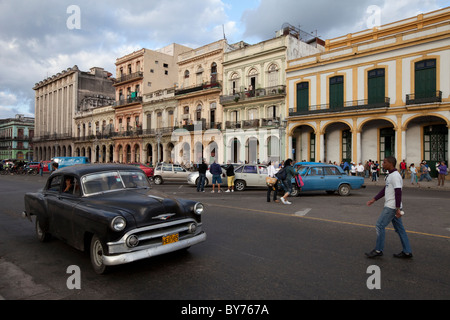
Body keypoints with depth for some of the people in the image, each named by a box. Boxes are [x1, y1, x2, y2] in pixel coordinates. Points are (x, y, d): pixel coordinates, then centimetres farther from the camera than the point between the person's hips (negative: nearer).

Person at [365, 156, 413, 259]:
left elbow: (398, 193, -22)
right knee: (399, 228, 12)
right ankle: (407, 252, 19)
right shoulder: (390, 175, 15)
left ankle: (378, 250, 2)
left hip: (392, 207, -10)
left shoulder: (395, 176, -16)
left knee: (380, 225, -6)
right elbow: (385, 190, 21)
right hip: (390, 206, 10)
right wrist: (374, 199, 18)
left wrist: (398, 209, -24)